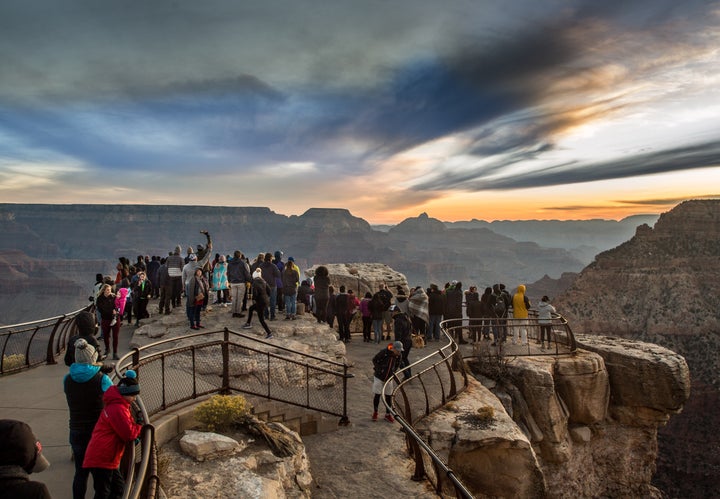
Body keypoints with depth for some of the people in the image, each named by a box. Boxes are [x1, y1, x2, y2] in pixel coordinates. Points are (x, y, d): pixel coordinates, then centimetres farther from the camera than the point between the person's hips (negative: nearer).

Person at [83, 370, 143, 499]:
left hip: (107, 458, 10)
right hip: (102, 460, -10)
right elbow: (129, 434, -22)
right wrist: (139, 426, -3)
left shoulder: (116, 405, 13)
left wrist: (135, 423, 0)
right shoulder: (118, 409, -21)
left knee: (119, 488, 16)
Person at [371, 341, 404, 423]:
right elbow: (374, 360, -8)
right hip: (379, 377, -3)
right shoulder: (383, 352, -23)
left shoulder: (399, 355, -10)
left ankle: (388, 414, 22)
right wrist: (379, 369, -8)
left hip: (389, 378, 3)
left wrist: (393, 372, 0)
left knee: (388, 396, 8)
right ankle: (375, 412, 22)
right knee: (376, 395, 3)